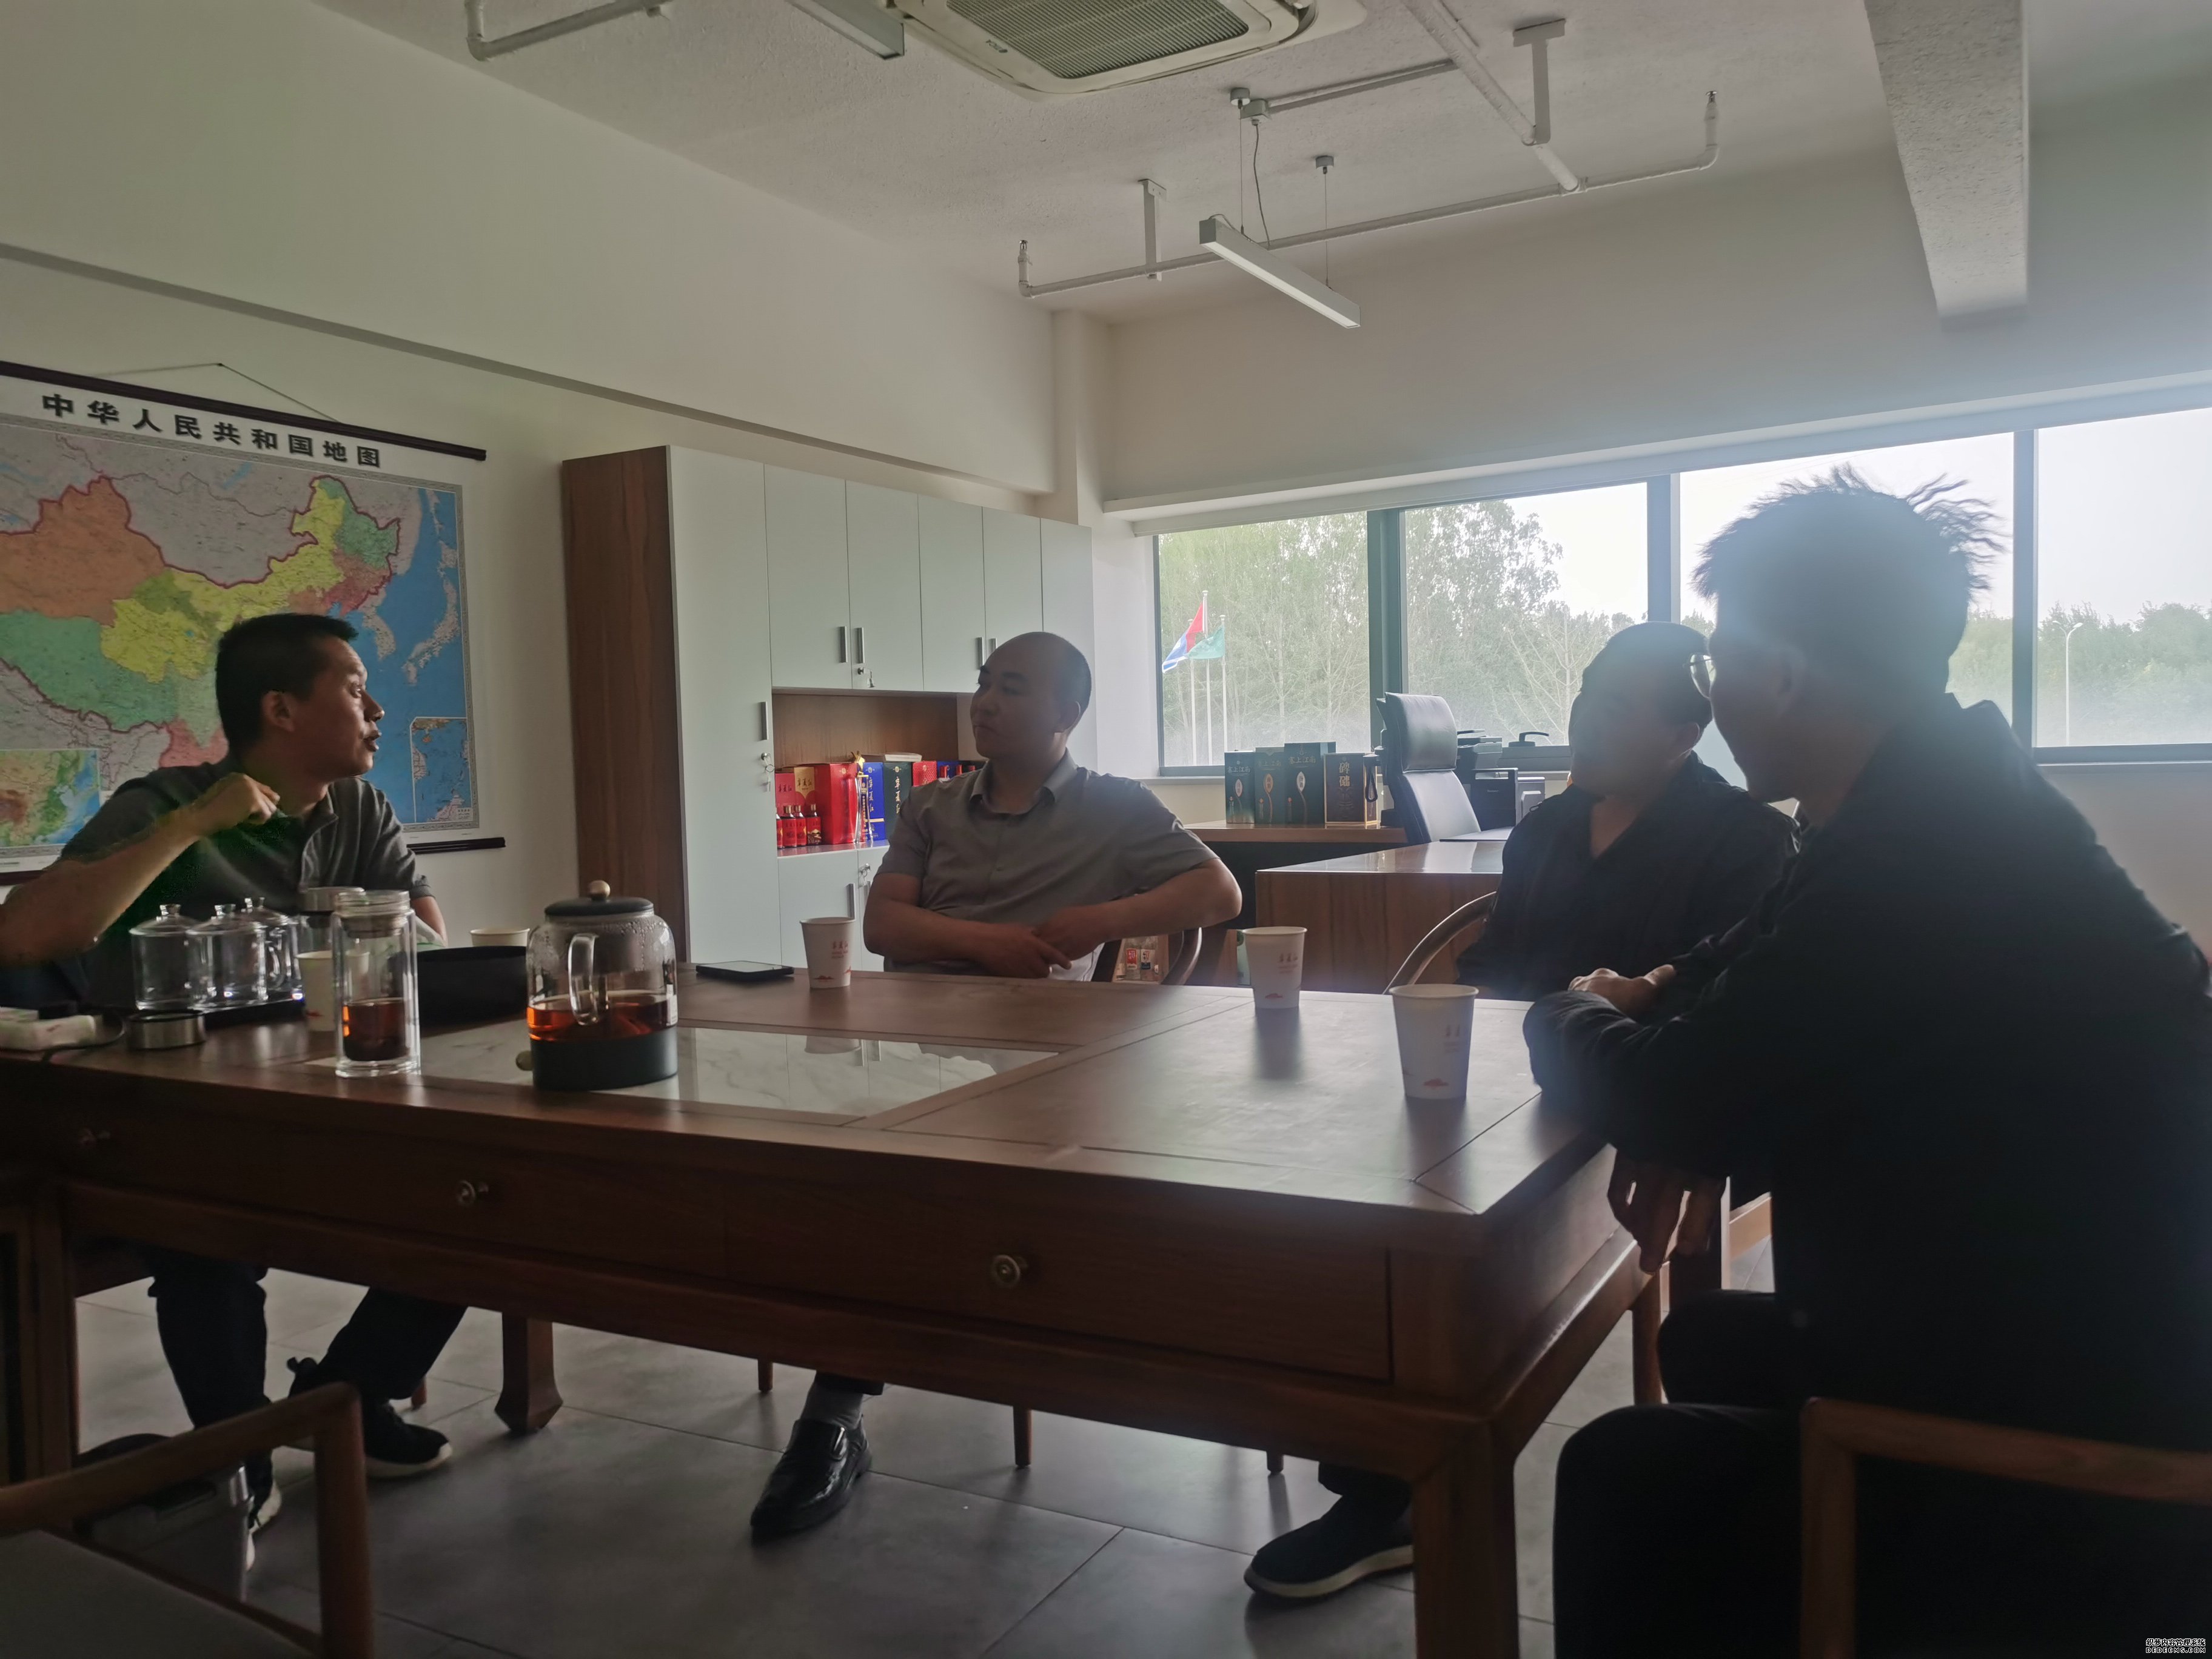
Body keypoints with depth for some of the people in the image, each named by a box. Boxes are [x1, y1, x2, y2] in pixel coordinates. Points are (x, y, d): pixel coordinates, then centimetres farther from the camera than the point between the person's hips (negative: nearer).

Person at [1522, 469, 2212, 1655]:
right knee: (1709, 1342, 20)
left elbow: (1671, 1099, -24)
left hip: (2086, 1466, -10)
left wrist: (1573, 1015, -3)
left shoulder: (1924, 864, -29)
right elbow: (1766, 971, 18)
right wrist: (1655, 1002, -2)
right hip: (2083, 1356, 10)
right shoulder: (1945, 808, 3)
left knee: (1629, 1479, -11)